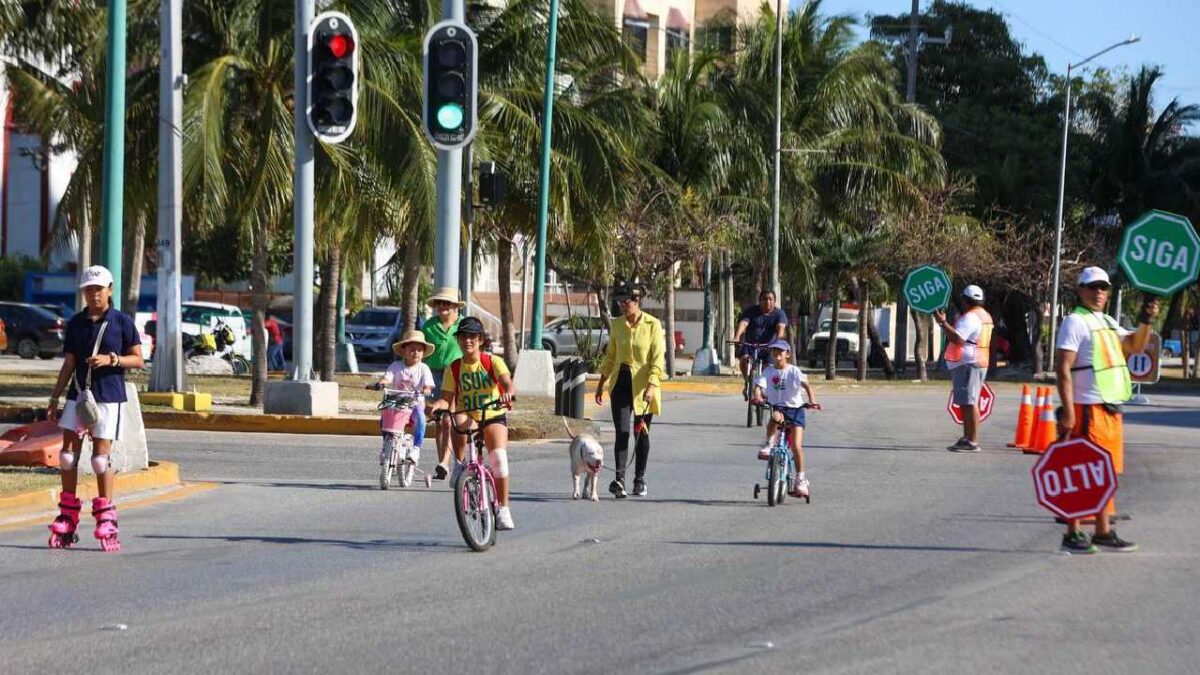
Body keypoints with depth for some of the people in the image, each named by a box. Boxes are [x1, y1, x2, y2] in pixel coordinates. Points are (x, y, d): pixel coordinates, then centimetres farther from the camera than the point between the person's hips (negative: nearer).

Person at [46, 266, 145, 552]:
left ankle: (106, 520, 4)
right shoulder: (76, 323, 10)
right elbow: (69, 364, 12)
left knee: (101, 456, -5)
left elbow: (138, 360, 0)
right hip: (78, 394, 4)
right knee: (68, 451, 0)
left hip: (108, 397, -4)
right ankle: (67, 519, 7)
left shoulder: (122, 322, -1)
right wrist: (54, 398, 8)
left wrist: (111, 360, -17)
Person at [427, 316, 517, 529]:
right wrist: (438, 404, -27)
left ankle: (503, 509, -14)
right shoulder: (454, 368, 1)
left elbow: (507, 382, -22)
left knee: (498, 456, -23)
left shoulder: (493, 362, -5)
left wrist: (507, 393, -46)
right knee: (460, 422, -37)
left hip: (493, 417, -1)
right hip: (469, 416, 1)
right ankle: (459, 463, -15)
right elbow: (447, 399, -4)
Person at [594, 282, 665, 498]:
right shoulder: (617, 324, 6)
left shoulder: (652, 325, -7)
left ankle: (639, 480, 20)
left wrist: (651, 386, -20)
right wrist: (601, 383, 14)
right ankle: (619, 480, -20)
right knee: (622, 432, -10)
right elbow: (610, 356, 15)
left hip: (643, 385, -2)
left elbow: (657, 359, -11)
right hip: (621, 383, 2)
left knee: (641, 433, 7)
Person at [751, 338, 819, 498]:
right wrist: (757, 396, -35)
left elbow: (806, 385, -18)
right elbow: (758, 386, -11)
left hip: (795, 409, -1)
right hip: (777, 408, 1)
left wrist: (812, 400, -36)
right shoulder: (768, 371, 1)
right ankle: (768, 445, -19)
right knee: (776, 417, -39)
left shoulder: (794, 371, -5)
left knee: (796, 446, -11)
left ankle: (801, 479, 0)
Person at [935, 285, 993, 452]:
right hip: (979, 363, 11)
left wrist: (943, 323, -21)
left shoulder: (970, 317, -15)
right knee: (966, 403, 18)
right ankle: (967, 438, 24)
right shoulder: (985, 316, 18)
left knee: (969, 403, -12)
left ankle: (972, 442, -16)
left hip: (967, 364, -11)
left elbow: (957, 338, -26)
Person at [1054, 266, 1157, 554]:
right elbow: (1063, 368, -15)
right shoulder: (1075, 322, -8)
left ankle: (1103, 533, 20)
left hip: (1111, 409, 9)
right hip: (1087, 410, -9)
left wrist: (1145, 322, 6)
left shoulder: (1108, 322, 19)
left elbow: (1134, 346, 25)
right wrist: (1067, 411, -22)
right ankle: (1073, 535, -3)